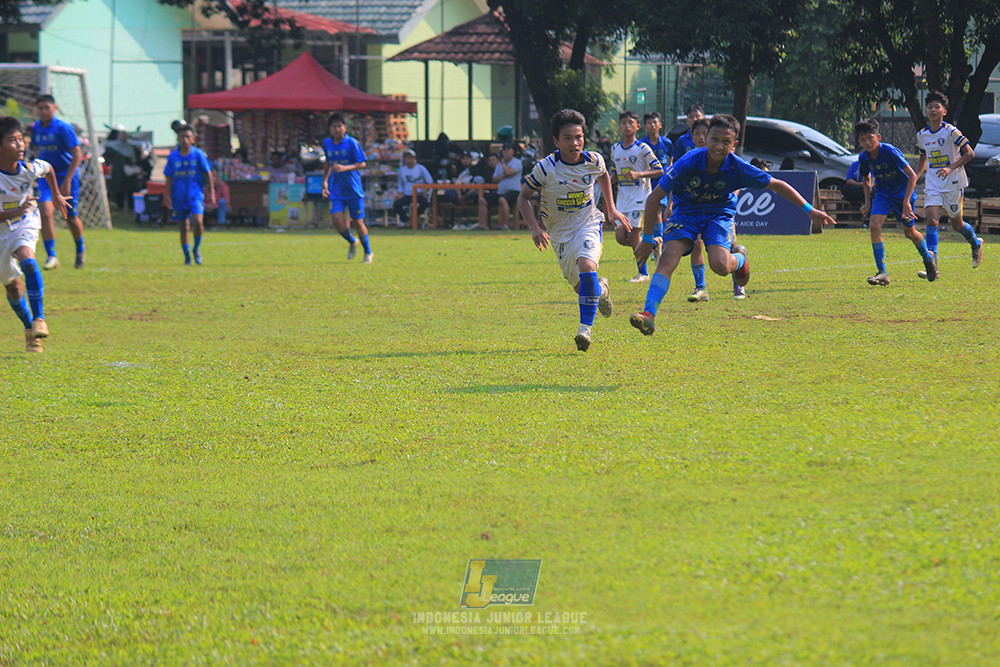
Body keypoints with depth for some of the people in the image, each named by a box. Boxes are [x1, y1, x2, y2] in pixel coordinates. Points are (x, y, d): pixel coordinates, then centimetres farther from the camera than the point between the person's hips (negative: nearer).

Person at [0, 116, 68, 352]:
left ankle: (39, 319, -29)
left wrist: (56, 195, 24)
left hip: (25, 223, 0)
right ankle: (29, 329, 32)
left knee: (26, 259, -31)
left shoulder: (30, 170, -16)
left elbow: (49, 169, 11)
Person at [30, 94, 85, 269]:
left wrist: (67, 181, -20)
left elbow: (77, 155, -16)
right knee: (45, 213, -18)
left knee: (71, 218, 7)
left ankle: (81, 251, 35)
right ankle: (51, 256, -13)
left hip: (66, 176, -3)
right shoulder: (35, 128, 1)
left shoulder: (64, 128, -15)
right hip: (46, 176, 3)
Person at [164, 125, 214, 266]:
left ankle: (196, 249, 4)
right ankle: (187, 257, 18)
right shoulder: (173, 157, 3)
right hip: (179, 196, 2)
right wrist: (168, 196, 1)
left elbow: (207, 175, 5)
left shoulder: (199, 155, -1)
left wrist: (211, 193, 1)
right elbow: (169, 178, 8)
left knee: (198, 221, -20)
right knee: (183, 228, 5)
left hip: (196, 195, -2)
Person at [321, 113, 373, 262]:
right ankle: (352, 242, 18)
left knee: (358, 222, 2)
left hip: (353, 188, -3)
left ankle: (368, 253, 21)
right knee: (336, 220, -12)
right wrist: (325, 181, 17)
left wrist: (345, 168, -25)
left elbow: (363, 164, -12)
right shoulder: (327, 143, 5)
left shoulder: (352, 143, -10)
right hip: (336, 190, 3)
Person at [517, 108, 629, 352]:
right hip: (560, 231, 1)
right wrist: (535, 228, -19)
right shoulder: (545, 168, -20)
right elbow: (523, 197, -7)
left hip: (588, 224, -1)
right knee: (580, 285, 8)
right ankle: (602, 290, 48)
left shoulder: (594, 161, -11)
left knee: (587, 267, -29)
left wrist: (611, 208, 12)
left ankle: (585, 328, -22)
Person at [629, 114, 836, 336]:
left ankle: (740, 259, 14)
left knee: (720, 265, -24)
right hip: (686, 210, 0)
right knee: (667, 259, -24)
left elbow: (778, 186, -7)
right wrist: (647, 239, -16)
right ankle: (649, 314, -27)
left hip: (719, 213, 0)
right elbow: (654, 198, -19)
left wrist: (810, 210, -7)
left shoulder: (738, 168, -22)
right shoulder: (689, 163, -26)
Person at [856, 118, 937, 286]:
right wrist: (867, 202, 3)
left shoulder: (890, 152, -27)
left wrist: (906, 201, -31)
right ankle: (882, 273, -17)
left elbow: (912, 175, -26)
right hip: (883, 193, 4)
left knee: (909, 232, 7)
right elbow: (865, 180, 13)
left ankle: (928, 258, 40)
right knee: (874, 225, -19)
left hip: (903, 192, -4)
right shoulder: (864, 158, -10)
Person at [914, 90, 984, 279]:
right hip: (933, 184, 4)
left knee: (956, 224, 8)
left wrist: (951, 168, -27)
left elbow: (970, 153, -15)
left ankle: (976, 244, 41)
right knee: (931, 220, -15)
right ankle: (932, 265, -19)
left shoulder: (951, 132, -13)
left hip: (953, 184, -4)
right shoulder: (922, 135, 5)